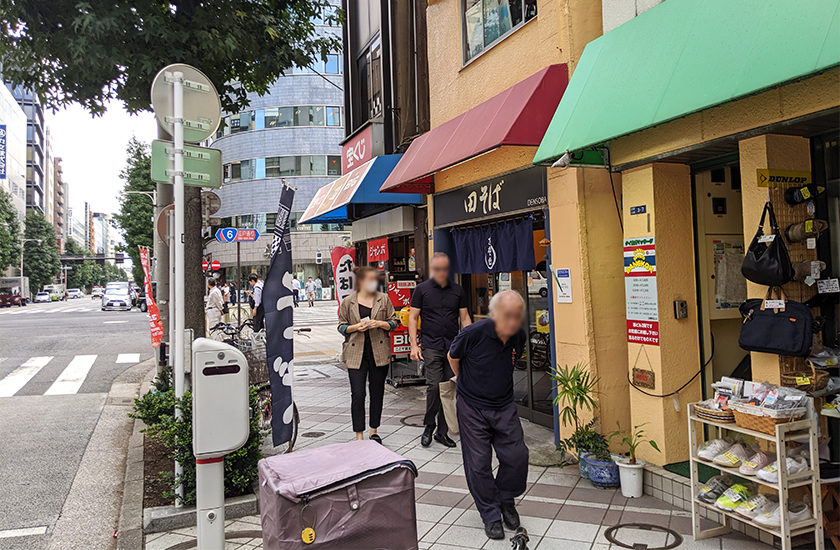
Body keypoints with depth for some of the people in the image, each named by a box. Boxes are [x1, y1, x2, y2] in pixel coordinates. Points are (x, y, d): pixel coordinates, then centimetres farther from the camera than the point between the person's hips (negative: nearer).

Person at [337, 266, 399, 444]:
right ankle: (359, 435, 6)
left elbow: (394, 322, 8)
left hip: (379, 352, 2)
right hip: (356, 353, -2)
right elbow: (341, 326, 7)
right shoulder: (348, 302, 2)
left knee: (377, 392, 9)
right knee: (357, 394, -5)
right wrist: (356, 327, -12)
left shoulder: (383, 299, 5)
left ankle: (374, 431, 25)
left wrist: (380, 324, -11)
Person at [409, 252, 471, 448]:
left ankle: (442, 431, 17)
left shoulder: (457, 290, 9)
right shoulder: (422, 289, 2)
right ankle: (429, 426, 9)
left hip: (453, 347, 3)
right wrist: (414, 345, -6)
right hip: (431, 346, -3)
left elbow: (465, 318, 12)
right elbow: (413, 317, 2)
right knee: (434, 386, -12)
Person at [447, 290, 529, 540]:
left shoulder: (520, 337, -10)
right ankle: (490, 515, 22)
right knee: (478, 463, 2)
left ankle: (505, 500, 29)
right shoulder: (474, 333, -24)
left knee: (517, 456, 2)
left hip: (504, 407, 4)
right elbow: (453, 357, -3)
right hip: (472, 407, -3)